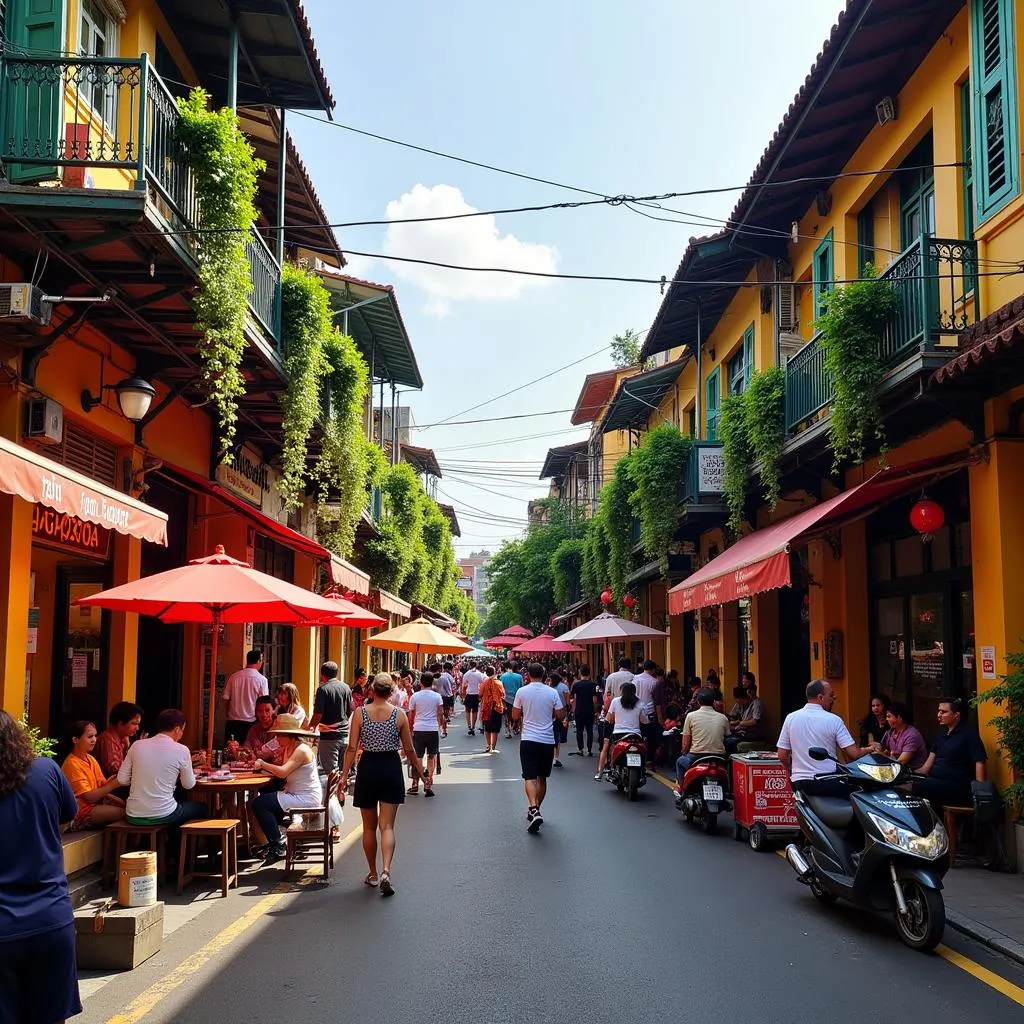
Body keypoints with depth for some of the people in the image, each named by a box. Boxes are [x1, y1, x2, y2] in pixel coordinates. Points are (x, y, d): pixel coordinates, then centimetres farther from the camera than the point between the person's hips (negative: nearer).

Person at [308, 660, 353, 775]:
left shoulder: (323, 689, -11)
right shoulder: (346, 687, 6)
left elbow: (318, 715, -14)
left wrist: (311, 727, 3)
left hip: (329, 737, -6)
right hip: (345, 735, 6)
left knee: (331, 772, -1)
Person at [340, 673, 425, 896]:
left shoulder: (360, 713, -5)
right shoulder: (400, 715, -4)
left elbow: (352, 748, -7)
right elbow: (409, 750, 2)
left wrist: (344, 775, -1)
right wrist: (421, 773, 13)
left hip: (368, 768, 1)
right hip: (391, 768, 0)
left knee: (369, 827, 15)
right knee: (387, 826, 1)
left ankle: (372, 874, 24)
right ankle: (385, 872, -17)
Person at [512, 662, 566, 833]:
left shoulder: (521, 692, -4)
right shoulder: (552, 692, -3)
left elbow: (515, 716, 1)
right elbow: (560, 715, 0)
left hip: (528, 740, -2)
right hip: (547, 741, 2)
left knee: (530, 777, -6)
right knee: (542, 777, 16)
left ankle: (533, 810, -27)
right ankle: (535, 810, 27)